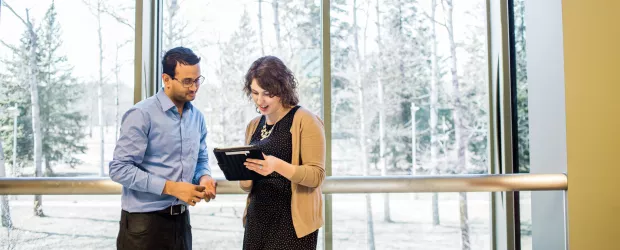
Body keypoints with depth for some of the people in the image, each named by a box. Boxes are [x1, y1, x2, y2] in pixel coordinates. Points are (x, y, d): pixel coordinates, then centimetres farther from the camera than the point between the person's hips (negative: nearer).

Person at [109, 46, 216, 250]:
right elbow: (120, 169, -18)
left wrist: (204, 177, -6)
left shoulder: (197, 117, 7)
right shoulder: (142, 114, -14)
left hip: (181, 218, 6)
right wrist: (171, 188, -21)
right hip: (144, 221, -6)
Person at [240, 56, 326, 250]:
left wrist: (277, 165, -28)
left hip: (292, 221, -6)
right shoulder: (254, 125, 12)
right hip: (257, 219, 6)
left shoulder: (305, 121, -8)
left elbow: (317, 175, -14)